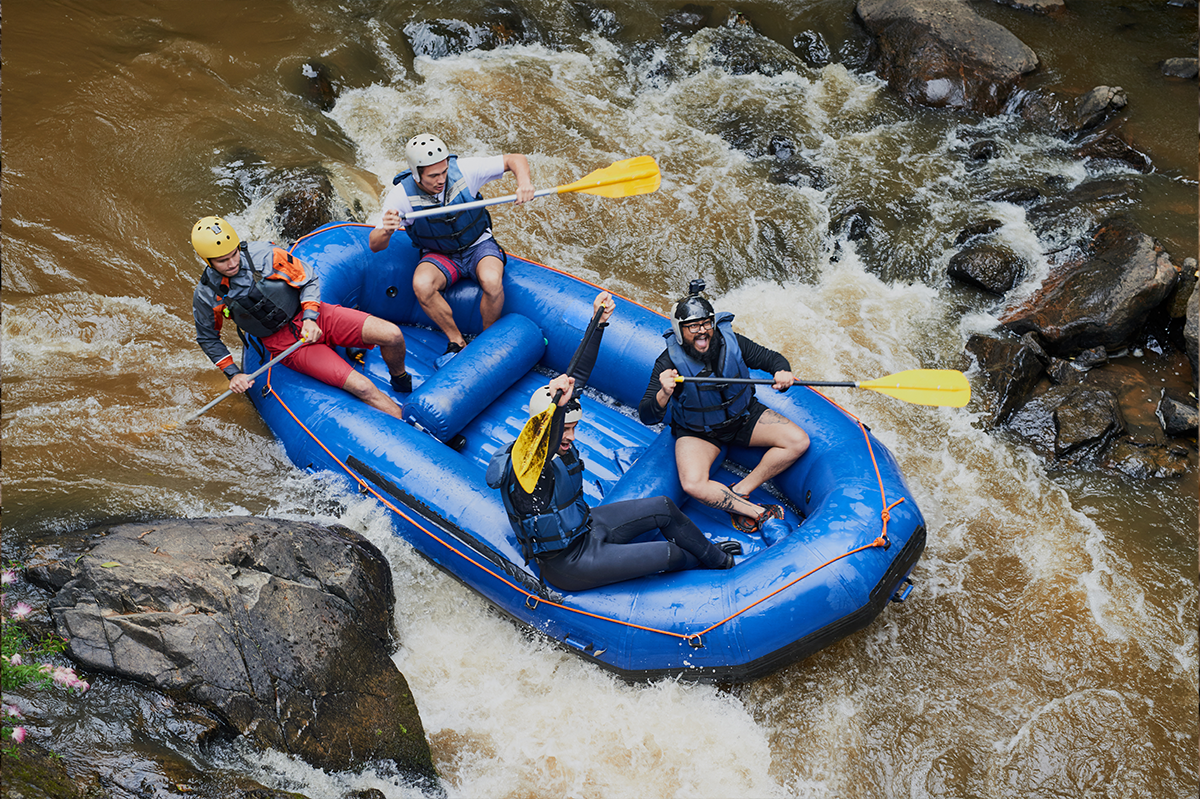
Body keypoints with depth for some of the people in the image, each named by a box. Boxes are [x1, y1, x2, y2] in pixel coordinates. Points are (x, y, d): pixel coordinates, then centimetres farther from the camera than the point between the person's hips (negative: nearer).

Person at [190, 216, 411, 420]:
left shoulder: (264, 253, -12)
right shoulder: (207, 295, -8)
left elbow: (309, 281, -1)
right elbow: (207, 338, 9)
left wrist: (310, 318, -15)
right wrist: (233, 373, 0)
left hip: (312, 317, 1)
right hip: (284, 342, -1)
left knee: (392, 335, -18)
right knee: (362, 387, -22)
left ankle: (400, 379, 13)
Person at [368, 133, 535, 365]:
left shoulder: (462, 170, -20)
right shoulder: (402, 194, -19)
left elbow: (515, 159, -11)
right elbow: (375, 245, -19)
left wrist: (524, 182, -33)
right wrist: (386, 231, -43)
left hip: (479, 246, 0)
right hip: (439, 256, 1)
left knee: (491, 281, -34)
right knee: (421, 285, -32)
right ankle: (457, 341, -10)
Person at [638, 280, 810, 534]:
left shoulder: (731, 342, -15)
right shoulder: (669, 362, -22)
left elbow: (772, 358, -2)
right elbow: (646, 416, -26)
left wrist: (782, 372, -27)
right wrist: (664, 394, -48)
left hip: (743, 417, 4)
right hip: (696, 432, -3)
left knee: (798, 442, -14)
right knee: (693, 484, -31)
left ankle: (740, 491, -8)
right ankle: (759, 513, -15)